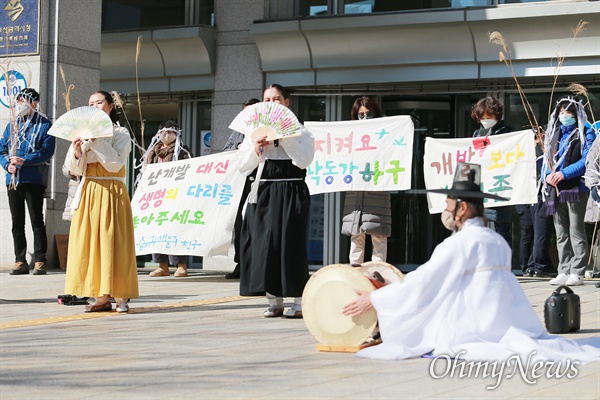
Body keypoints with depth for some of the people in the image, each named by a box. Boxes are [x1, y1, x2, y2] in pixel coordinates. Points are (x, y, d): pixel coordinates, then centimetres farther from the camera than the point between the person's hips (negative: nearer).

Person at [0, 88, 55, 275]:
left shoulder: (44, 125, -1)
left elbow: (47, 151, -11)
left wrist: (24, 161, -20)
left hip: (34, 180, -6)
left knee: (36, 221, -4)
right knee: (17, 223, 7)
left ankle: (40, 262, -1)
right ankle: (20, 262, 12)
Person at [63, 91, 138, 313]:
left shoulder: (120, 134, 2)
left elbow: (115, 163, -13)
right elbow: (75, 170, 9)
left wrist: (97, 141, -16)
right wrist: (76, 153, -11)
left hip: (111, 192, -4)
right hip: (88, 192, 4)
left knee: (112, 242, -7)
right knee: (90, 242, 0)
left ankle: (120, 296, -4)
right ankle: (100, 297, 3)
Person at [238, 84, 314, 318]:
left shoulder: (299, 130, 3)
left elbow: (304, 160, -13)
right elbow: (243, 167, 9)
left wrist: (284, 138, -14)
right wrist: (256, 149, -8)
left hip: (291, 192, -4)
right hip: (264, 192, 4)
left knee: (289, 243, -7)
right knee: (264, 242, 1)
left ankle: (299, 301, -1)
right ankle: (274, 301, 10)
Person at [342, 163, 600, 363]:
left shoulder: (457, 243, -10)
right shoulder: (498, 242, 14)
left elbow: (422, 282, -8)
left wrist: (373, 299, 2)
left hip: (475, 329, -8)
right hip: (508, 323, 8)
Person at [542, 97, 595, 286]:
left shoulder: (585, 134, 0)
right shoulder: (554, 134, 18)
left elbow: (587, 160, -11)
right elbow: (546, 159, 17)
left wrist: (564, 173, -19)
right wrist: (547, 175, -4)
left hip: (576, 188, -6)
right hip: (555, 190, 6)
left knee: (576, 232, -6)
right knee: (561, 233, 8)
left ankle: (577, 273, -5)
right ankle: (564, 272, 12)